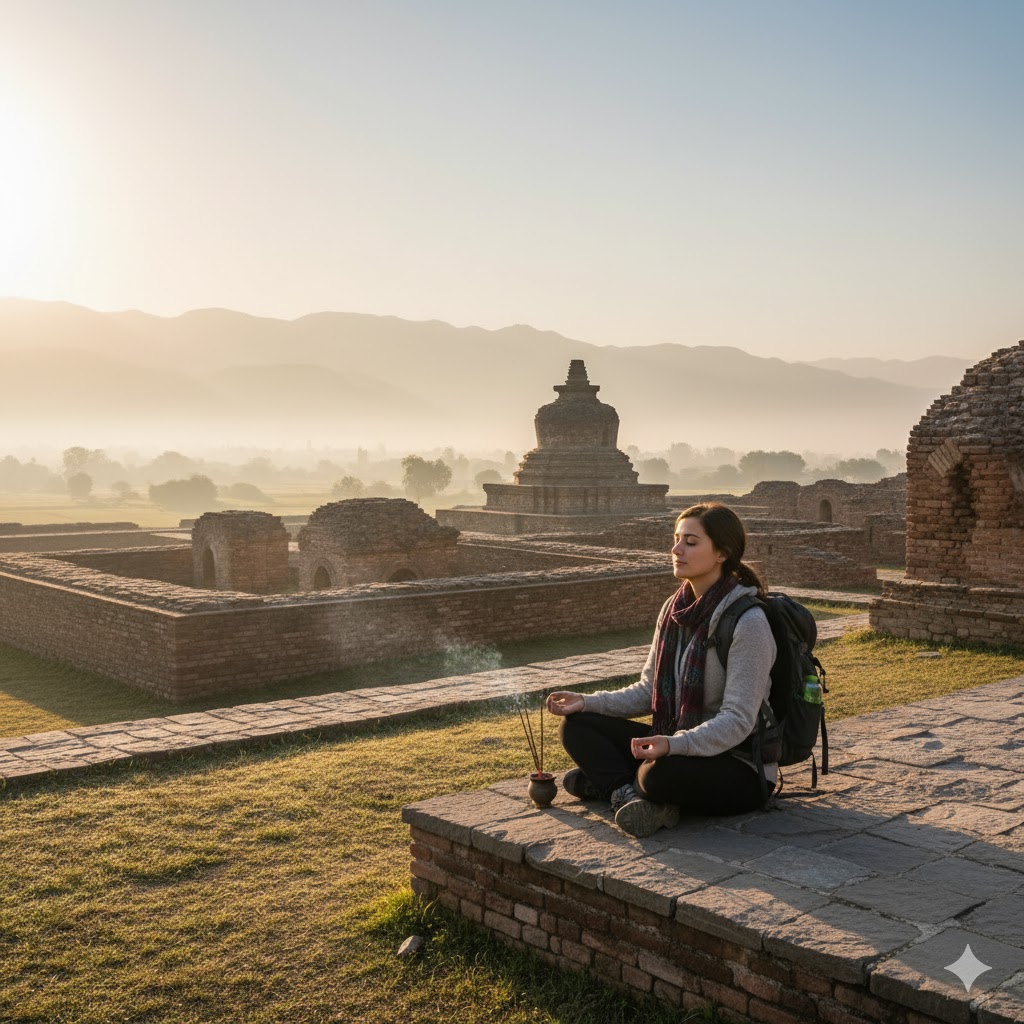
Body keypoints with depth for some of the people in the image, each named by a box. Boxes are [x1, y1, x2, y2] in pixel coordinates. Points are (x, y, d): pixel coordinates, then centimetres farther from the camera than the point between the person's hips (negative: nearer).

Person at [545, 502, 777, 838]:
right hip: (680, 746, 8)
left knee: (660, 773, -39)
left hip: (739, 768, -8)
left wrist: (673, 745, -37)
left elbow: (737, 721, -23)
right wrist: (587, 702, -5)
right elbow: (649, 690, 8)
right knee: (575, 725, -4)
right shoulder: (675, 609, 5)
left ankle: (608, 781, -10)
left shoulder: (747, 622, -19)